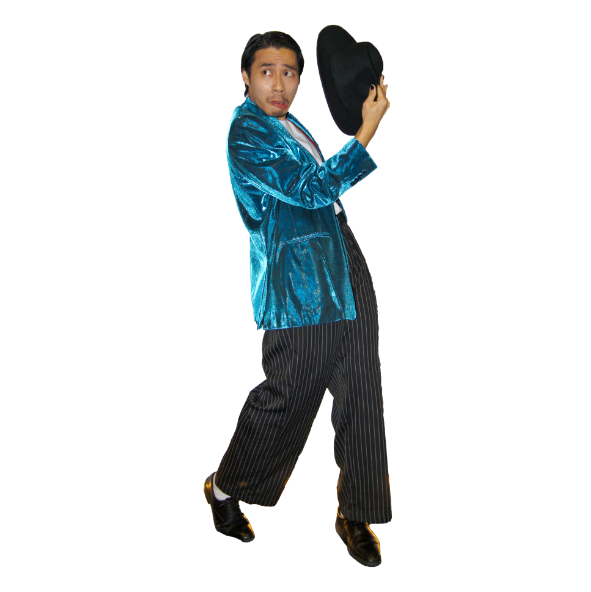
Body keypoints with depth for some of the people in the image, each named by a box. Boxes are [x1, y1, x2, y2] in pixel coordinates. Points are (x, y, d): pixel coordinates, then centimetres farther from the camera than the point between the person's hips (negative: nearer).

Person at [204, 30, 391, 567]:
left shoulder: (290, 124, 17)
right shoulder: (246, 134, -11)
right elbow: (313, 189, -20)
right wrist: (369, 129, -17)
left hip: (347, 270, 8)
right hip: (299, 282, -8)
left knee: (360, 394, 7)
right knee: (289, 397, 2)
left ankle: (356, 513, 21)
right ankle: (225, 488, 27)